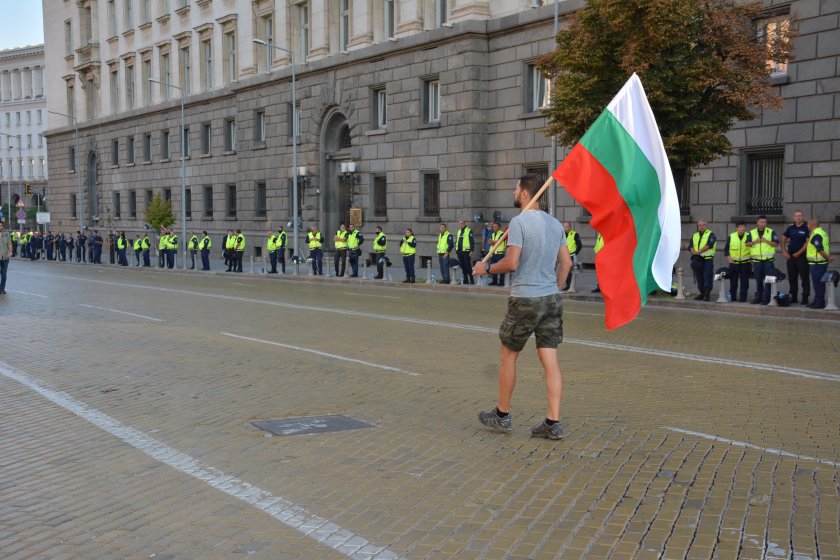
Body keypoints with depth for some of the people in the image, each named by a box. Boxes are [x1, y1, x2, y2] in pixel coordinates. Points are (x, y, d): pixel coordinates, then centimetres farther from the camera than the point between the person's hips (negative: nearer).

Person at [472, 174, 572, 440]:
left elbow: (512, 262, -17)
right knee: (550, 361, 5)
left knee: (508, 356, 9)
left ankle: (502, 416, 21)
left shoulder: (519, 222, -12)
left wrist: (486, 268, 0)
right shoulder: (555, 224, 10)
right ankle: (553, 423, 5)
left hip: (525, 299, -6)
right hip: (552, 298, 7)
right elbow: (566, 263, 12)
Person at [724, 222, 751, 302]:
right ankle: (732, 297, 14)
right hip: (733, 262, 1)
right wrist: (728, 257, -5)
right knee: (733, 281, 5)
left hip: (745, 262, -1)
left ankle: (743, 298, 6)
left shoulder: (748, 236, -1)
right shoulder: (731, 236, 2)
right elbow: (726, 248, 8)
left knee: (744, 281, 0)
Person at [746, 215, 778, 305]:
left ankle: (766, 298, -1)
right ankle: (758, 297, 15)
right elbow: (747, 244, 5)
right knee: (758, 280, 8)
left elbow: (776, 244, -3)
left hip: (768, 260, -2)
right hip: (756, 260, 2)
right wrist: (754, 241, -11)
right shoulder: (752, 233, 10)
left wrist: (766, 241, -15)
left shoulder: (771, 232, 3)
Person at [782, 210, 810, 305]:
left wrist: (799, 253, -14)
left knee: (804, 278, -2)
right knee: (792, 278, 10)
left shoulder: (806, 228, -8)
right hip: (790, 256, 6)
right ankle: (793, 297, 19)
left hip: (802, 256, -5)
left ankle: (805, 298, 2)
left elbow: (808, 242, -14)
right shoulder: (791, 227, 9)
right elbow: (783, 239, 16)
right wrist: (784, 251, 6)